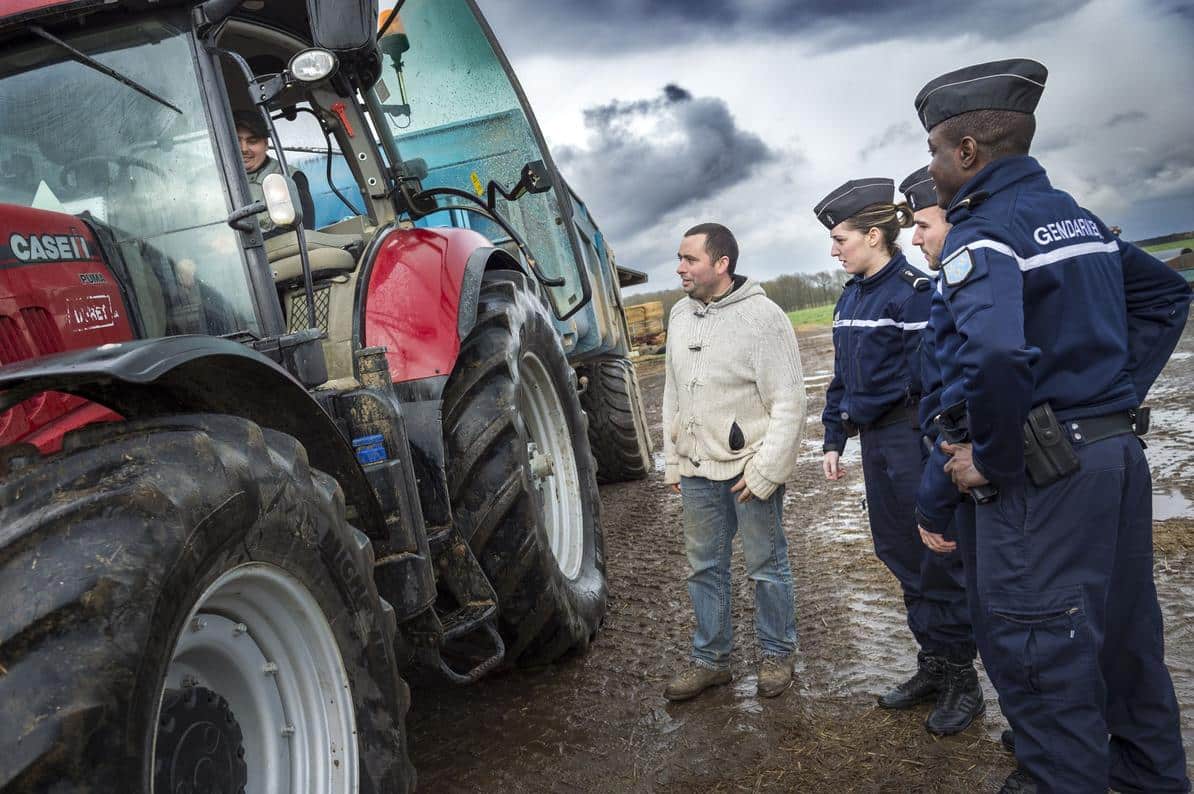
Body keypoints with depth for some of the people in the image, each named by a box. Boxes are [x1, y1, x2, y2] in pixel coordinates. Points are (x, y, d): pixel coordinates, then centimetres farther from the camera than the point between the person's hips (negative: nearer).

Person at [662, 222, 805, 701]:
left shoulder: (763, 316, -13)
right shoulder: (680, 315, 7)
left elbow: (789, 402, -14)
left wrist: (765, 471, -16)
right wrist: (672, 461, 13)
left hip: (750, 467, -6)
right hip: (697, 469, 6)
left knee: (766, 567, 8)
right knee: (705, 568, 14)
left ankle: (777, 654, 27)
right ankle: (710, 659, 28)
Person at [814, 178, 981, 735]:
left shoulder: (913, 292, -14)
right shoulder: (850, 298, 12)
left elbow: (927, 378, -16)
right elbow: (842, 379, 16)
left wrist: (938, 456, -17)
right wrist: (834, 440, 13)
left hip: (914, 438, -8)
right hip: (874, 441, 8)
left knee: (938, 557, 2)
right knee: (898, 554, 14)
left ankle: (962, 679, 17)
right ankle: (933, 666, 28)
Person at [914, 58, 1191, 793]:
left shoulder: (981, 236, -16)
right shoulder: (1077, 216, 12)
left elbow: (995, 354, -34)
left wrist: (992, 458, -19)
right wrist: (1120, 394, 17)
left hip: (1044, 471, -9)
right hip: (1120, 451, 9)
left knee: (1038, 649, 3)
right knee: (1125, 630, 22)